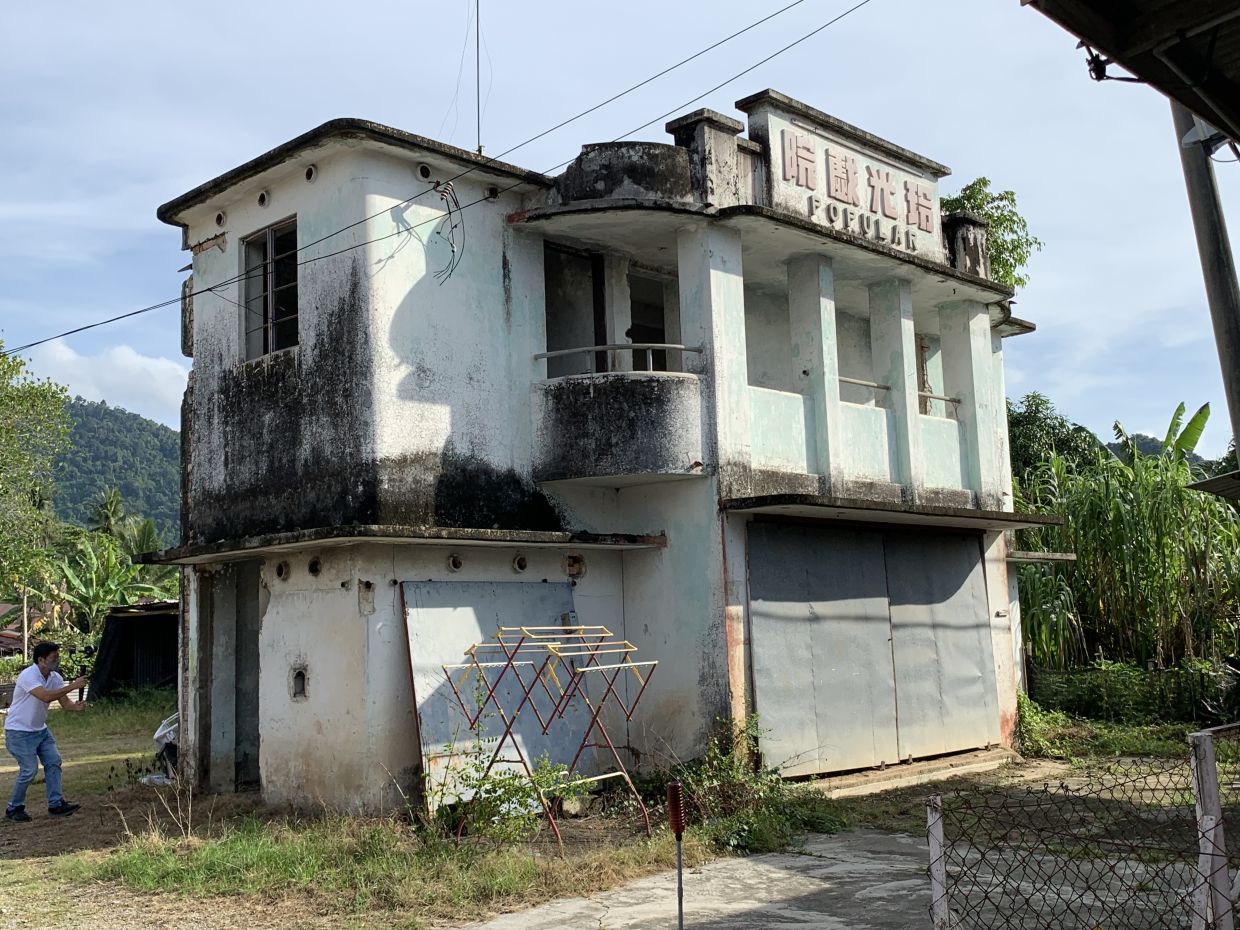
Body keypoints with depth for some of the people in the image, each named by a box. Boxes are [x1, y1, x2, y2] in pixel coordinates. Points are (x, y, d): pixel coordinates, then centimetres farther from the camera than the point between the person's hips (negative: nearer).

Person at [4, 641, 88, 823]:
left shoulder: (55, 678, -1)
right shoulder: (28, 676, -24)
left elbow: (64, 703, -5)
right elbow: (46, 697, -38)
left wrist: (76, 706, -27)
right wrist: (72, 686, -35)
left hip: (40, 729, 8)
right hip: (19, 731, -8)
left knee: (53, 761, 0)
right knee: (29, 769, -10)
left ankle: (55, 804, 5)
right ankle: (13, 809, 7)